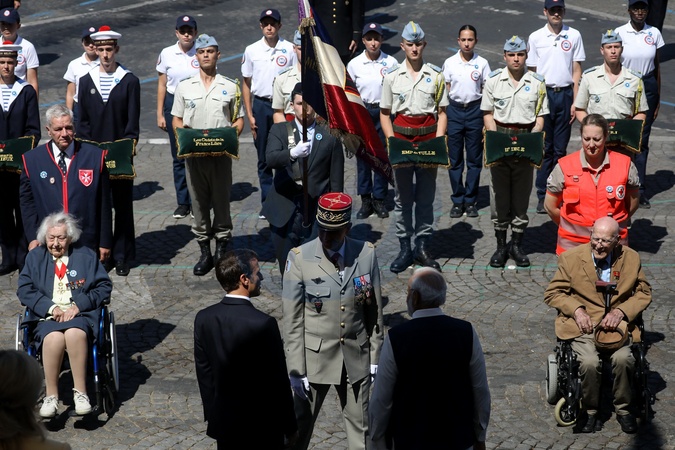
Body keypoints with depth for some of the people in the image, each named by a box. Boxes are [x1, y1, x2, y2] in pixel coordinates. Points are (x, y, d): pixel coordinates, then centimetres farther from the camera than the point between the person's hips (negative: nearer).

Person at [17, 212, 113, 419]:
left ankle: (80, 392, -32)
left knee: (75, 333, -38)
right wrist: (51, 308, -9)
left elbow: (104, 286, 7)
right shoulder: (35, 257, 16)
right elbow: (24, 290, 7)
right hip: (47, 317, 1)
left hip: (80, 314, 0)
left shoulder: (86, 256, 13)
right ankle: (51, 396, -27)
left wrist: (79, 306, -8)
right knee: (54, 338, -36)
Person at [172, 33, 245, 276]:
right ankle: (205, 253, 12)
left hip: (221, 153, -1)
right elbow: (176, 120, 10)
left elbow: (239, 120, 9)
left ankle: (222, 251, 13)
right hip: (193, 154, 1)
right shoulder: (184, 87, 8)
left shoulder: (231, 87, 6)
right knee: (198, 203, 4)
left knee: (222, 201, 3)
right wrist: (183, 131, -11)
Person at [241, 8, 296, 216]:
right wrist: (249, 115, 2)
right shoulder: (252, 50, 3)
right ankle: (267, 202, 14)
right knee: (264, 158, 7)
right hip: (261, 105, 2)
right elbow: (246, 84, 7)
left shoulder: (289, 49, -1)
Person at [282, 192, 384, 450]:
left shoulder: (366, 254, -5)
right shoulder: (299, 259, -13)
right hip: (315, 358, -2)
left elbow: (375, 311, 3)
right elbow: (292, 320, -9)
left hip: (356, 358, 2)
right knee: (299, 427, 11)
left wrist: (375, 358, 4)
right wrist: (296, 370, -10)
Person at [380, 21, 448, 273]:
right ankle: (405, 249, 10)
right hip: (401, 139, 0)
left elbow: (442, 113, 5)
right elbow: (385, 113, 7)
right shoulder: (392, 77, 4)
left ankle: (422, 247, 13)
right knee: (402, 197, 4)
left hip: (428, 139, 0)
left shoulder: (436, 76, 4)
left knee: (426, 197, 5)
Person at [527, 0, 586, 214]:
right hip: (543, 94, -1)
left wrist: (575, 101, -1)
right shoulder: (535, 38, 3)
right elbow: (531, 72, 5)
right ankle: (543, 196, 7)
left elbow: (576, 71, 6)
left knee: (561, 148, 5)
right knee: (544, 148, 1)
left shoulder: (574, 36, 5)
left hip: (565, 94, 1)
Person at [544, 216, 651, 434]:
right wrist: (576, 310, -12)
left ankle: (623, 410, -5)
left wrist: (620, 312, -8)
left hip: (617, 324, 1)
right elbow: (552, 293, 5)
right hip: (583, 325, -1)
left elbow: (644, 293, 9)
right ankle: (591, 411, -5)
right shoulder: (571, 258, -1)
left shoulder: (631, 258, 3)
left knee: (623, 358, -29)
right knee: (589, 362, -30)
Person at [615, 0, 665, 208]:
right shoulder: (619, 33, -4)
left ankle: (640, 189, 9)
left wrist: (658, 99, 8)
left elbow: (657, 66, 8)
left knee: (642, 140, 4)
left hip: (648, 87, 2)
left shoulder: (654, 33, 3)